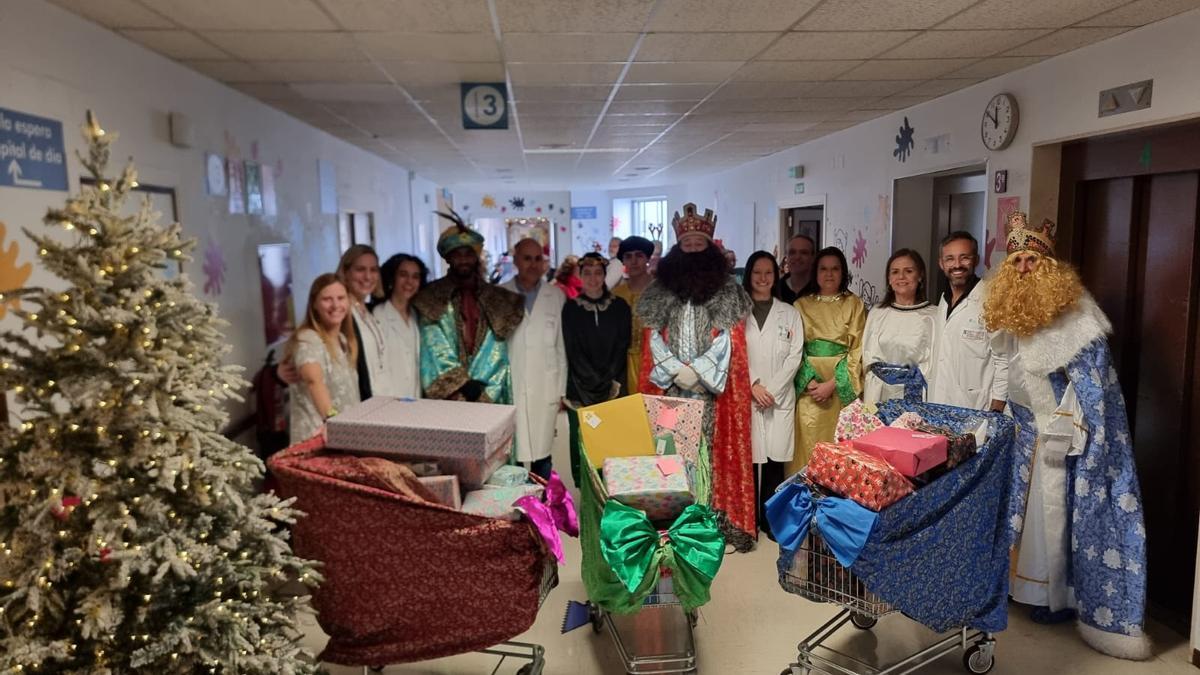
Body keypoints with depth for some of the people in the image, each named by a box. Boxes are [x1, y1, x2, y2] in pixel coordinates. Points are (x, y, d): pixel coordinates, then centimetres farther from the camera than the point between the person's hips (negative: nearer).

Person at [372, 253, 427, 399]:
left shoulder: (416, 317, 12)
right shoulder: (378, 315, -7)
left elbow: (417, 365, 11)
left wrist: (417, 399, 3)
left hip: (414, 400, 5)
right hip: (389, 401, -5)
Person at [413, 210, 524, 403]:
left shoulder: (497, 299, 7)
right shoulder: (431, 298, 2)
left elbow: (497, 353, 1)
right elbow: (437, 352, -5)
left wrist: (484, 392, -8)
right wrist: (462, 385, -13)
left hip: (488, 399, 1)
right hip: (445, 398, -1)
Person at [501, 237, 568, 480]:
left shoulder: (556, 296, 6)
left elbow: (562, 346, 7)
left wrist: (562, 388, 5)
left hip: (546, 389, 1)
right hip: (509, 388, -1)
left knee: (541, 451, 6)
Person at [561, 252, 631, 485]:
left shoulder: (620, 307, 5)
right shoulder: (571, 308, 4)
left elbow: (622, 347, 3)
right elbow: (572, 350, -1)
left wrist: (610, 382, -7)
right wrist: (595, 382, -8)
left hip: (614, 387, 0)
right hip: (580, 390, 0)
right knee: (581, 442, 0)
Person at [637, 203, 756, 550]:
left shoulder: (727, 291, 5)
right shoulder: (660, 290, 10)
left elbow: (728, 340, -3)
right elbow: (653, 338, 4)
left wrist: (697, 371, -12)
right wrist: (677, 370, -9)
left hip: (711, 391, -1)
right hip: (670, 388, 2)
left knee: (711, 450, -2)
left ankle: (716, 517, 4)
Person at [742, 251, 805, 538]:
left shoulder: (789, 313, 11)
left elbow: (795, 356, 4)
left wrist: (772, 390, -7)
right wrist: (753, 386, -10)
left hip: (780, 397, 1)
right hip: (744, 396, -1)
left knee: (775, 459, 0)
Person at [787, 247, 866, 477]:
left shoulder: (854, 305, 5)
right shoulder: (802, 305, 8)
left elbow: (857, 349, -2)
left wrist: (832, 384, -12)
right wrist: (810, 381, -11)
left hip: (842, 388, -1)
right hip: (808, 387, 1)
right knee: (808, 444, 0)